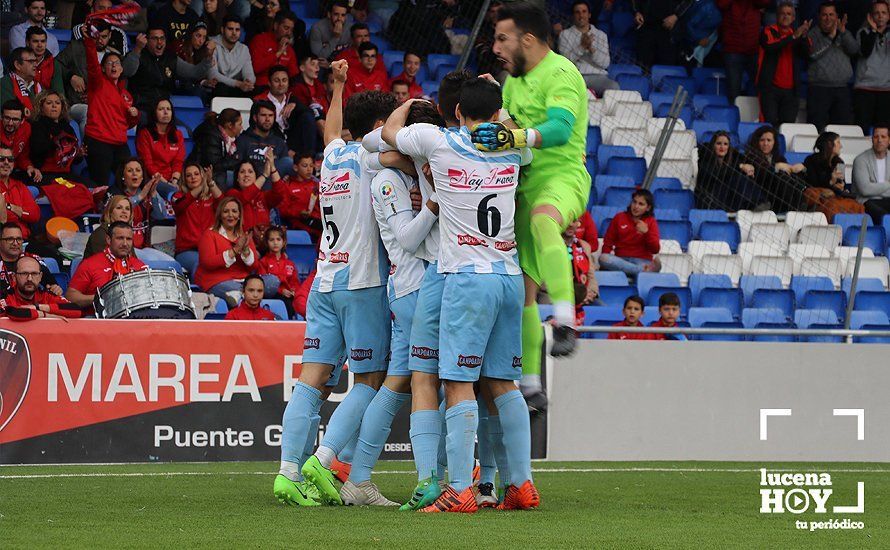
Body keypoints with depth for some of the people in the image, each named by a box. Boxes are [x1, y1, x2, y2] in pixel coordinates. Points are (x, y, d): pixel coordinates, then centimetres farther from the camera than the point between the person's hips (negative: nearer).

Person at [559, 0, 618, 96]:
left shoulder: (601, 35, 16)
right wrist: (582, 47, -15)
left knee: (613, 86, -32)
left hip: (597, 76, 1)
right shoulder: (565, 34, 13)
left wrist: (592, 48, -13)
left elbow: (605, 63, 4)